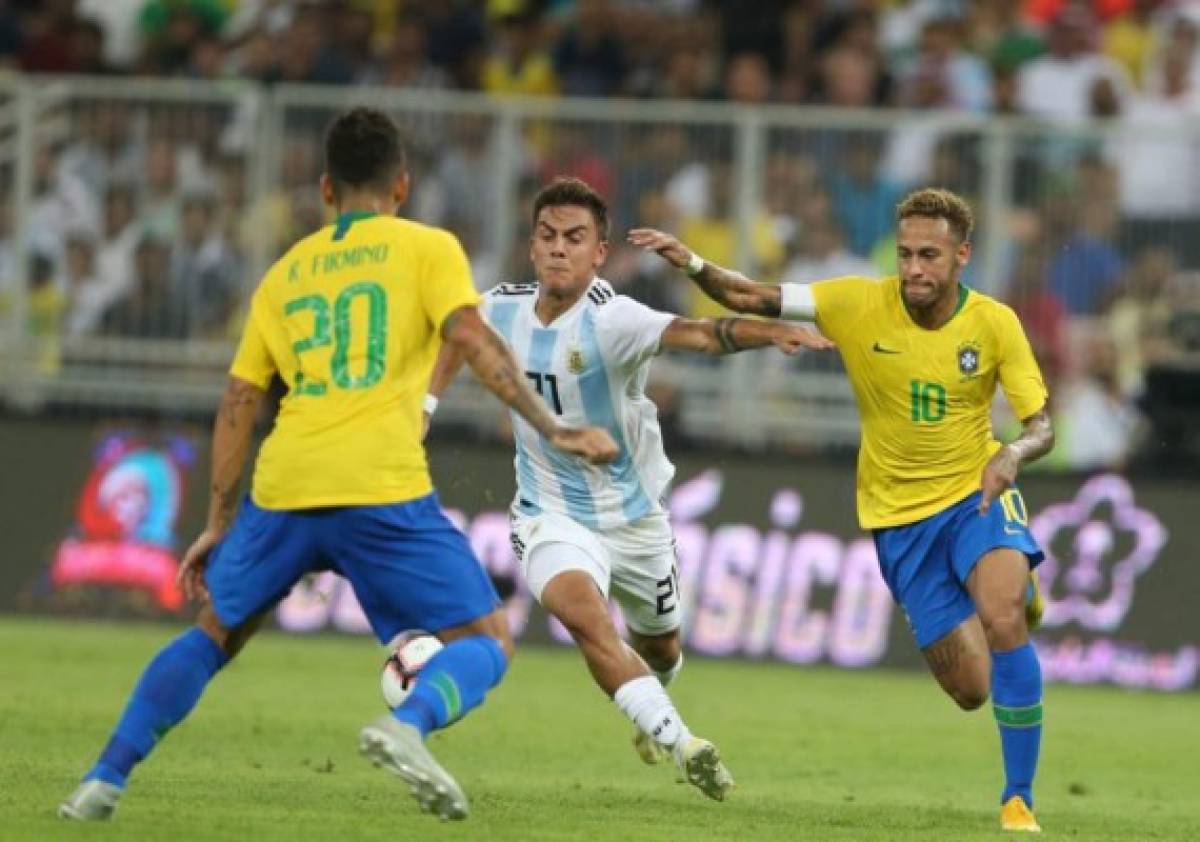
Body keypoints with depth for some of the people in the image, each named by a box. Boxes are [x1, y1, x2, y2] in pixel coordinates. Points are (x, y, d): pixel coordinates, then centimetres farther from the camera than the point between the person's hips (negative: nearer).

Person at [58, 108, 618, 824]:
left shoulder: (286, 273, 22)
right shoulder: (428, 248, 11)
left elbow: (239, 406, 20)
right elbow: (474, 339, -7)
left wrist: (218, 524, 24)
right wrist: (552, 429, -8)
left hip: (282, 492, 4)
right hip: (383, 490, -4)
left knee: (214, 633, 25)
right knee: (486, 645, 3)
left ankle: (105, 780, 16)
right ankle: (408, 724, -27)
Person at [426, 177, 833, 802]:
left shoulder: (610, 319, -24)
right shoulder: (501, 309, -8)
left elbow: (699, 333, -42)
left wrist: (773, 331, -59)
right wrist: (426, 401, 9)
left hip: (632, 517, -1)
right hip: (551, 516, 1)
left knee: (658, 649, 21)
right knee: (581, 610, -31)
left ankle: (650, 713, 58)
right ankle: (680, 745, -31)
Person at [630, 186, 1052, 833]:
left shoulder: (995, 323, -10)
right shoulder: (859, 305, -11)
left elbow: (1041, 425, -8)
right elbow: (752, 300, -9)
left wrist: (1013, 455, -31)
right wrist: (692, 264, -27)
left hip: (977, 494, -1)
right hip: (900, 514, 1)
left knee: (1003, 617, -31)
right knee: (970, 690, 1)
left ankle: (1019, 799, -16)